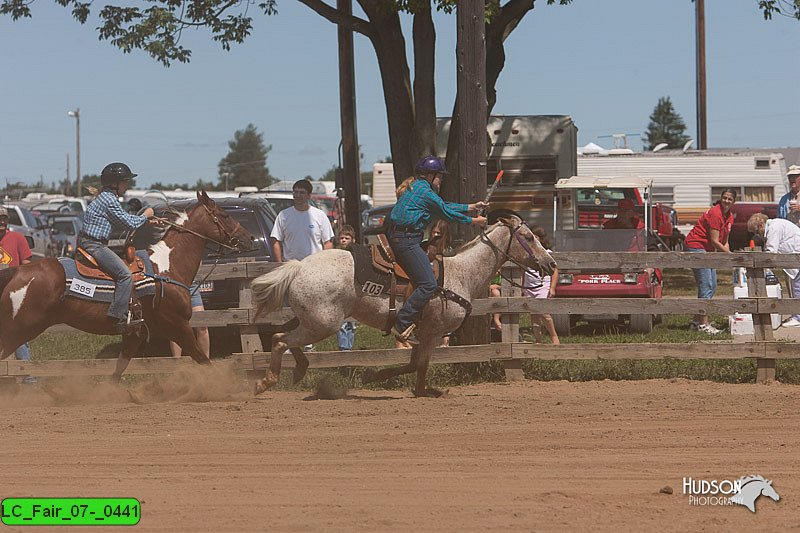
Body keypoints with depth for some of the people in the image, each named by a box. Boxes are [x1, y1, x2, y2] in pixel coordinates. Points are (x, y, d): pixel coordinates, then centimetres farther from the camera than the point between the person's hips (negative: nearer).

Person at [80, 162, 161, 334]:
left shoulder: (106, 197, 17)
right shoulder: (109, 200, -16)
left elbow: (124, 219, 27)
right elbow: (129, 223, -12)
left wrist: (147, 220, 23)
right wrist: (145, 216, 6)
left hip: (90, 243, 11)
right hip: (94, 246, -11)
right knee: (125, 275, -19)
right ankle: (119, 318, -25)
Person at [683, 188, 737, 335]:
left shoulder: (729, 216, 10)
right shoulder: (715, 213, -19)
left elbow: (724, 241, 13)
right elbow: (715, 241, -20)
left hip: (708, 250, 10)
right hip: (695, 246, -10)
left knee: (712, 286, 8)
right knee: (706, 286, -14)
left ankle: (696, 321, 14)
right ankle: (703, 324, -15)